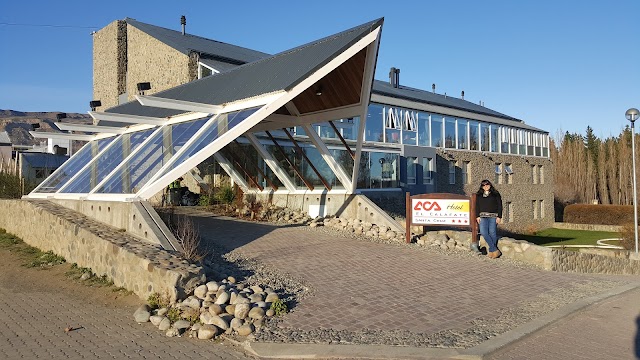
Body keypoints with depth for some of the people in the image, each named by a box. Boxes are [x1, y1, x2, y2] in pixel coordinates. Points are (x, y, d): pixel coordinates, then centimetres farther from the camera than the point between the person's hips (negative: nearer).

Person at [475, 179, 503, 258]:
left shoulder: (495, 194, 9)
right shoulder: (479, 195, 17)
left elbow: (499, 206, 5)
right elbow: (477, 206, 15)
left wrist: (499, 216, -4)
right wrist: (477, 216, 4)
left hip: (493, 216, -2)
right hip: (483, 216, 2)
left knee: (492, 232, -8)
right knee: (483, 232, -14)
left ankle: (491, 251, 3)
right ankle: (495, 250, -10)